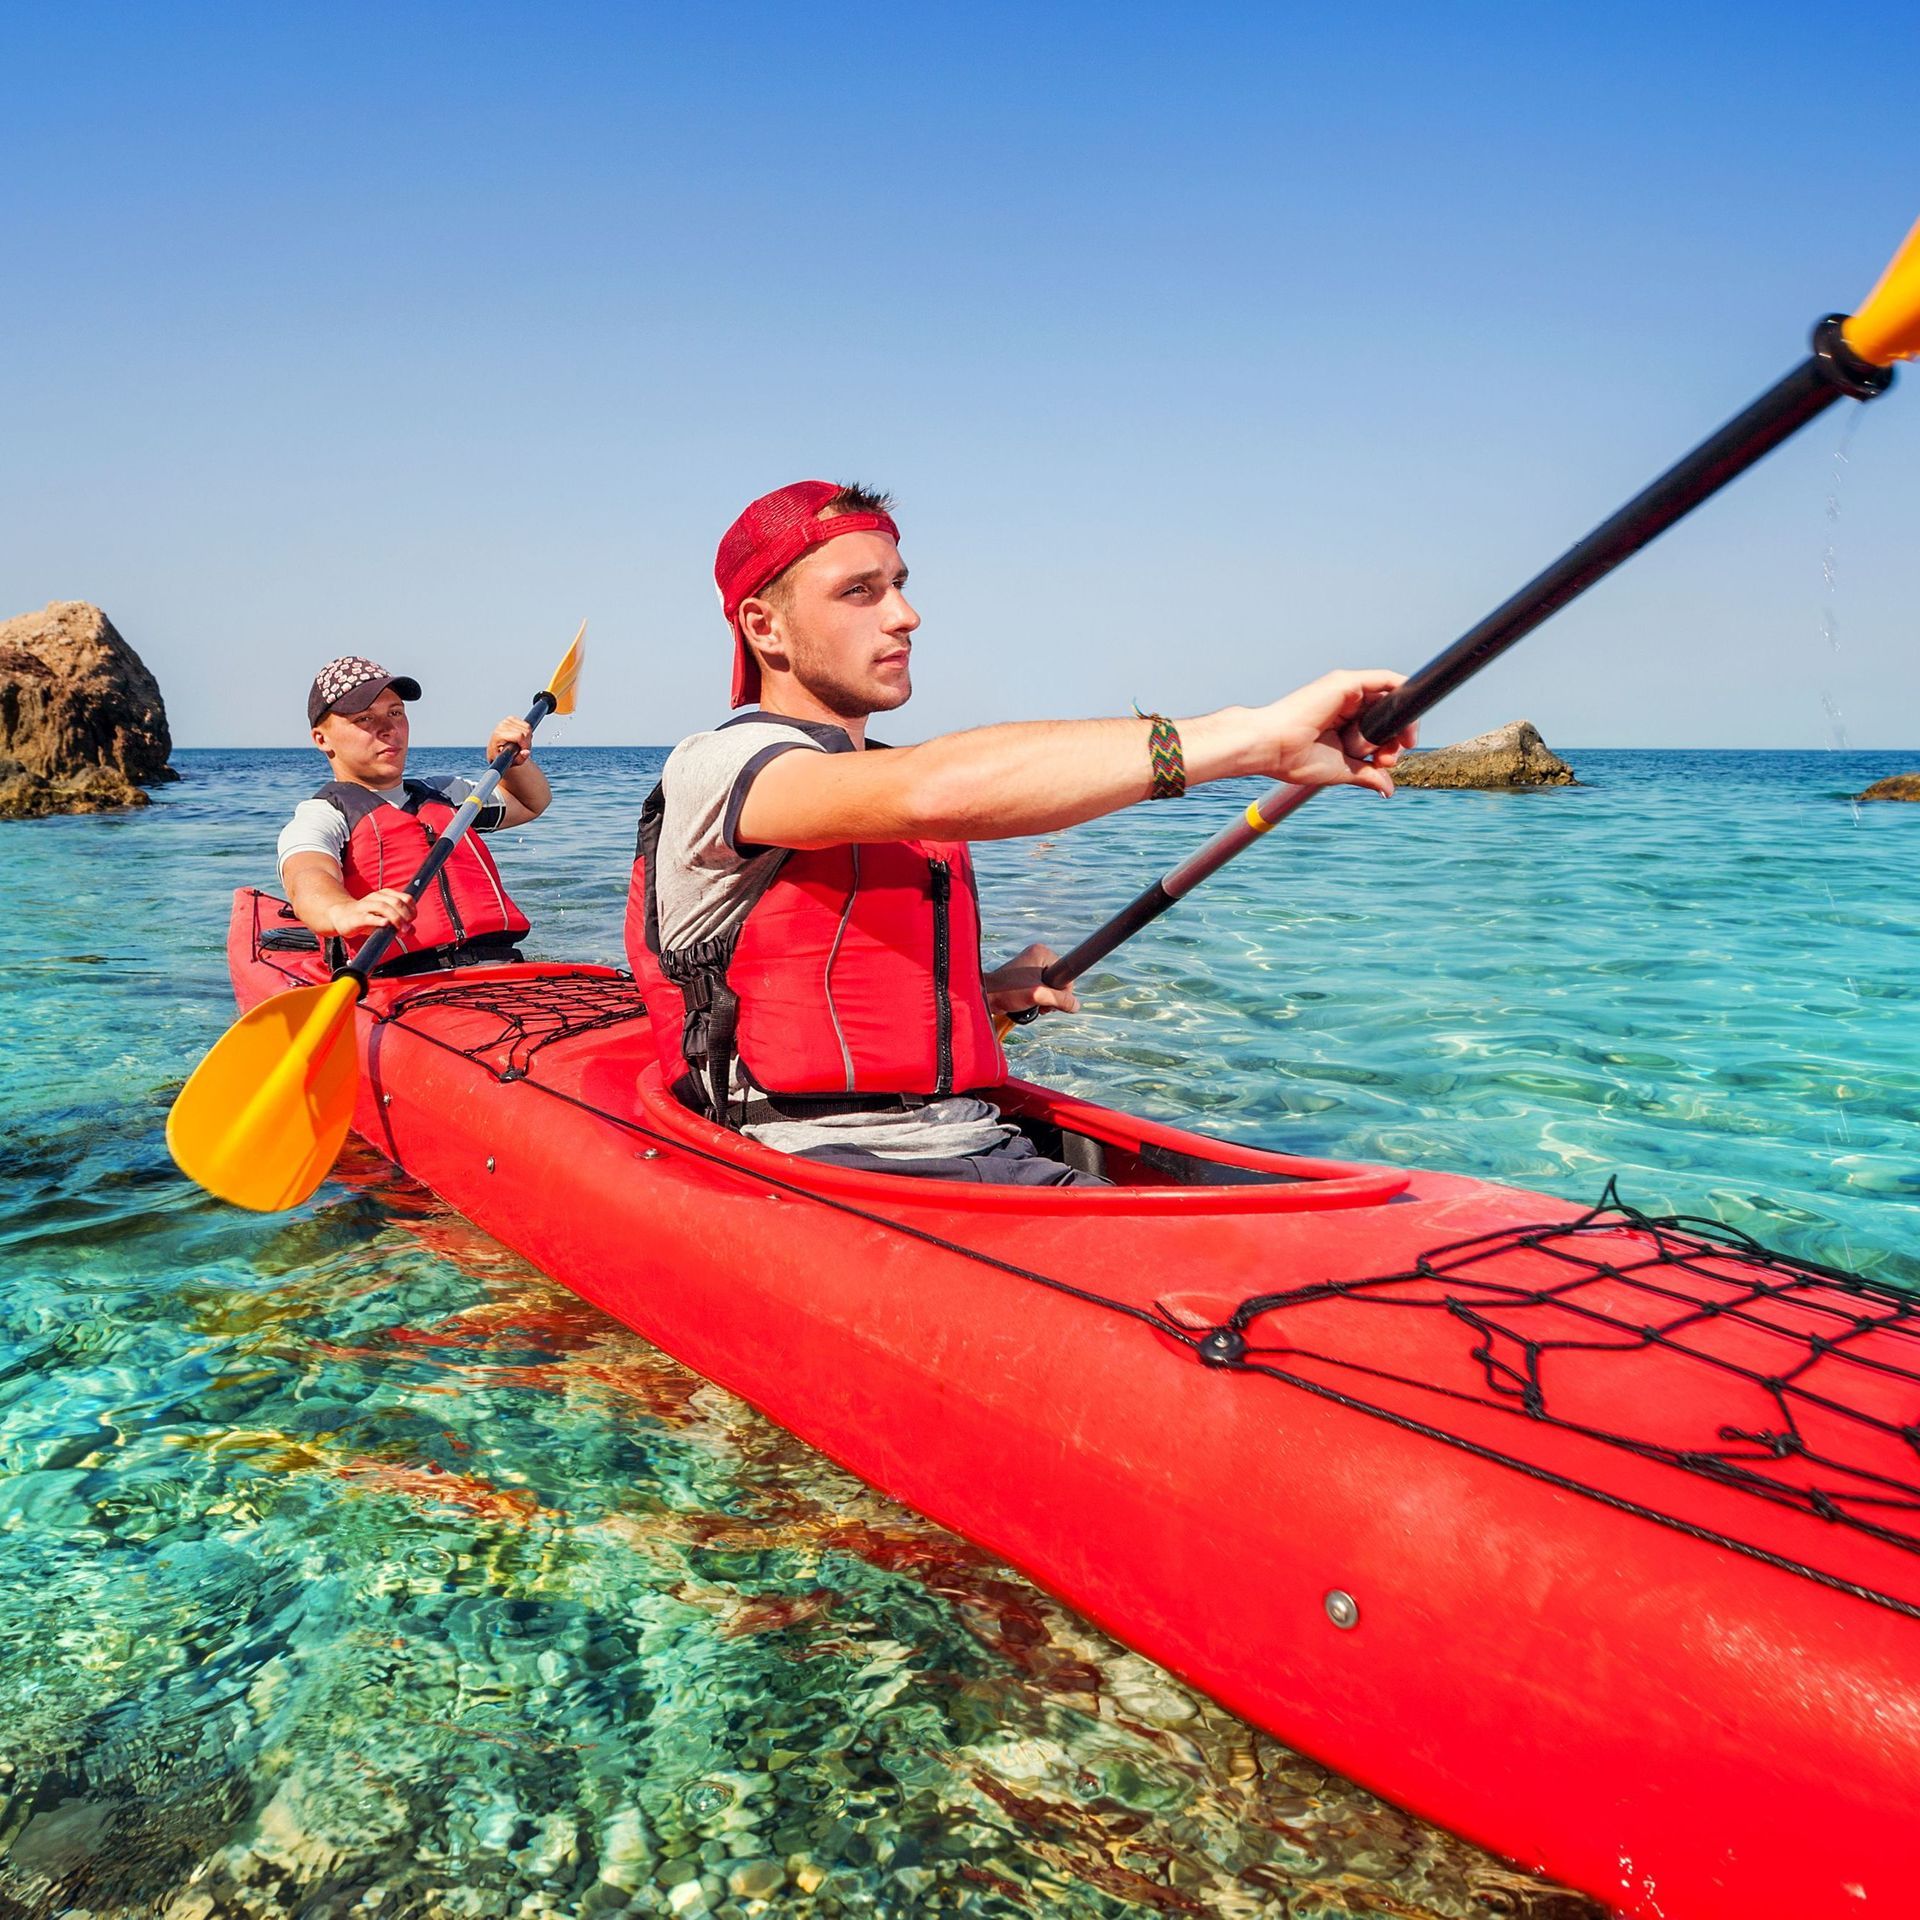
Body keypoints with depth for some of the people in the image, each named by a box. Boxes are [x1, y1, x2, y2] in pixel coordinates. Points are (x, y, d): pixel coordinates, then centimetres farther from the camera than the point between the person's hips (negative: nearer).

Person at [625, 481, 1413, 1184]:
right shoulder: (714, 769, -6)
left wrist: (986, 992, 14)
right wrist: (1256, 735, -30)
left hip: (984, 1155, 7)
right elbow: (930, 791, -28)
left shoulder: (884, 776, 21)